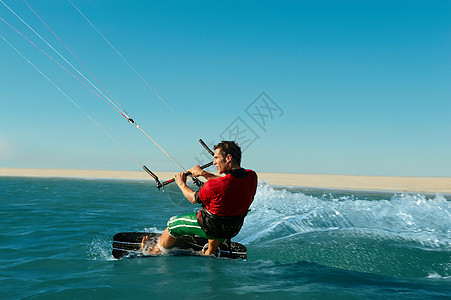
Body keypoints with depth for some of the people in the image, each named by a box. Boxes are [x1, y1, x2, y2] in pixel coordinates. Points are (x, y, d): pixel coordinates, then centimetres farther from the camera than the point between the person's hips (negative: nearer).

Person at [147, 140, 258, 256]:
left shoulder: (214, 186, -33)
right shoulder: (252, 176, -16)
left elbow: (193, 199, -13)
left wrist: (181, 184, 6)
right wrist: (203, 173, 9)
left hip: (210, 227, -6)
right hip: (234, 230, 6)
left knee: (173, 224, 17)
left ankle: (155, 251, 43)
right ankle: (210, 252, 50)